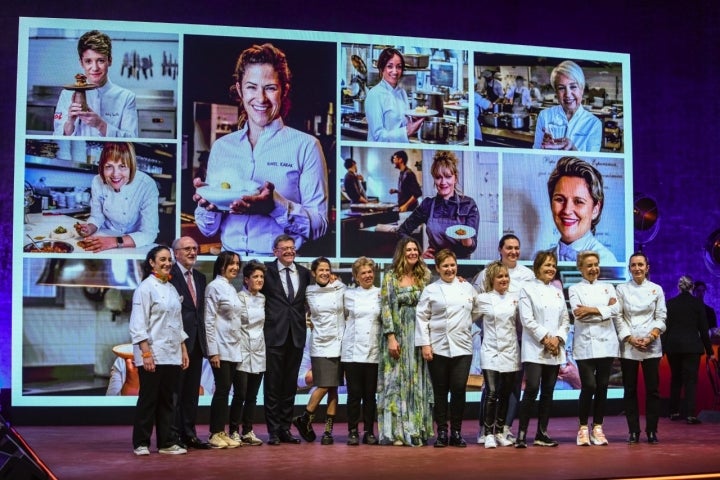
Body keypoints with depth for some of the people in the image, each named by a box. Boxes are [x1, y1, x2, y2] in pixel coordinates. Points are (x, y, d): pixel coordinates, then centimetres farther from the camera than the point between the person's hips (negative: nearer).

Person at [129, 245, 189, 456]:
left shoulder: (171, 289, 14)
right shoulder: (145, 288, -8)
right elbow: (138, 324, -13)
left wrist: (183, 350, 14)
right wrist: (146, 353, -19)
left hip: (172, 354, 7)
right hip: (152, 354, -7)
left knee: (166, 399, 10)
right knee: (148, 399, -1)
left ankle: (166, 442, 15)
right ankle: (141, 443, 9)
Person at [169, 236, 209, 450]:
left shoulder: (200, 278, 16)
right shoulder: (170, 276, -9)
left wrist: (204, 339, 11)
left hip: (196, 342, 8)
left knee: (192, 392, 12)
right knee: (175, 391, -1)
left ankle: (189, 434, 19)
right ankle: (174, 435, 6)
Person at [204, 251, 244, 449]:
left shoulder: (232, 289, 15)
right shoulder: (214, 287, -8)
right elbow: (209, 320, -12)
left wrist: (237, 346, 12)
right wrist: (213, 351, -17)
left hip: (233, 348, 7)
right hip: (221, 347, -7)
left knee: (225, 390, 7)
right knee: (222, 390, -7)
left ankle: (221, 432, 10)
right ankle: (215, 434, 0)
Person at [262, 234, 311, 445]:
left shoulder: (304, 273, 11)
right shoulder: (267, 271, -1)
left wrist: (306, 318, 6)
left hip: (296, 335, 4)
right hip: (274, 334, -4)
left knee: (290, 385, 9)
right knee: (273, 385, 0)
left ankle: (285, 429, 16)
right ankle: (274, 431, 6)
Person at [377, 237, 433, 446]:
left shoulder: (424, 277, 9)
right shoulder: (391, 277, 1)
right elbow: (386, 307, -5)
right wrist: (391, 337, -12)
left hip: (419, 335, 3)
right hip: (398, 334, -3)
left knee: (418, 382, 4)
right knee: (397, 381, -1)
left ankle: (416, 431, 9)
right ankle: (397, 432, 2)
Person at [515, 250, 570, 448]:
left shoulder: (557, 292, 16)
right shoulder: (527, 289, 0)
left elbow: (565, 320, 12)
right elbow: (527, 320, -8)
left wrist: (558, 338, -5)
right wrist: (545, 339, -13)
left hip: (555, 350, 6)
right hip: (534, 349, -5)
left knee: (548, 391, 6)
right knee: (532, 389, -16)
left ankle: (542, 433, 12)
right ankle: (522, 433, -11)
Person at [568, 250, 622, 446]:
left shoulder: (608, 287, 15)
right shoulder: (575, 289, 8)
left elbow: (616, 309, -2)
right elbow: (577, 313, -8)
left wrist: (592, 310, -11)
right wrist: (604, 309, -7)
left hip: (606, 344, 3)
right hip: (585, 345, -3)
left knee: (602, 387, 2)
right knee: (588, 387, -10)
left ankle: (597, 428, 12)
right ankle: (583, 428, 4)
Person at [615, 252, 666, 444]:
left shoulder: (656, 289, 6)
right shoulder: (621, 289, 4)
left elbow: (661, 317, 4)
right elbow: (618, 318, 0)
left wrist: (651, 337, -10)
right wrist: (630, 338, -11)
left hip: (651, 346, 0)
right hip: (628, 346, 0)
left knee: (652, 389, 0)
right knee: (630, 390, 2)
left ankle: (652, 431, 9)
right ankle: (633, 431, 10)